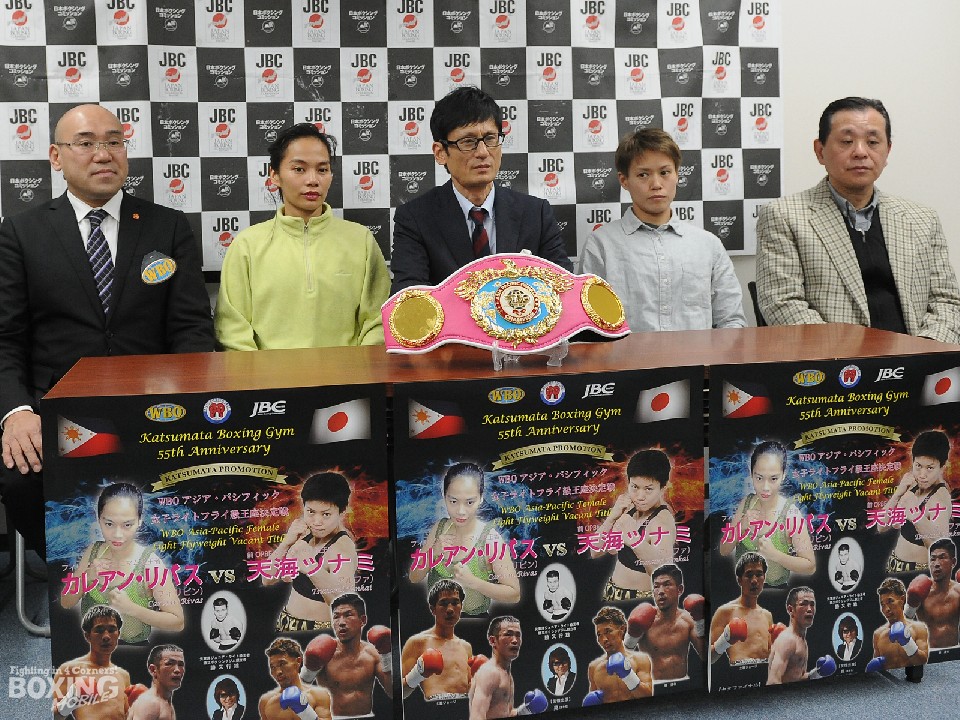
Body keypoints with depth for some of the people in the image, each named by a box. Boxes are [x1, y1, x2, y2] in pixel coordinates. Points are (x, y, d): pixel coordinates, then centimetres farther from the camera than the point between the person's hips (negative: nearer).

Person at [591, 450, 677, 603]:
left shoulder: (663, 520, -13)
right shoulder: (629, 510, 7)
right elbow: (595, 553, 3)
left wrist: (635, 540, -42)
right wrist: (611, 518, -10)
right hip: (612, 596, 6)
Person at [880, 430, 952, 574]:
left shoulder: (940, 497, -17)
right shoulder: (913, 487, 3)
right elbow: (882, 527, -1)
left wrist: (916, 515, -40)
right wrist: (898, 493, -11)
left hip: (918, 572, -6)